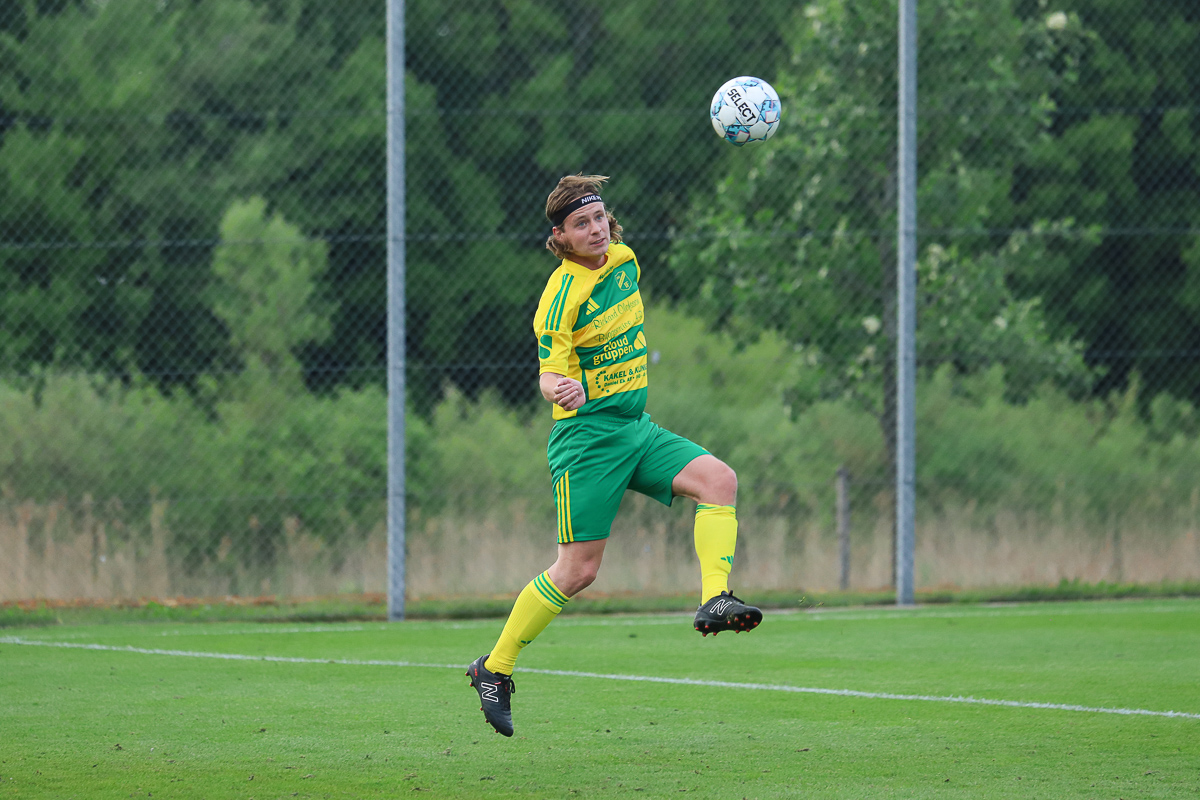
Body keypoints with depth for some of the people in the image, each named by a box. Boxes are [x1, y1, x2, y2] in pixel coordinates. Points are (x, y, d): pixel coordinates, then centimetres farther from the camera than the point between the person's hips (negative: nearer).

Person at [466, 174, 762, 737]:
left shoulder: (623, 261, 6)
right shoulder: (562, 296, -15)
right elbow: (549, 375, -17)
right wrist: (564, 391, -39)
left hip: (636, 431, 7)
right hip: (586, 437, -7)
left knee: (718, 479, -17)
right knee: (577, 570, -6)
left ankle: (714, 600, -26)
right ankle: (495, 670, 8)